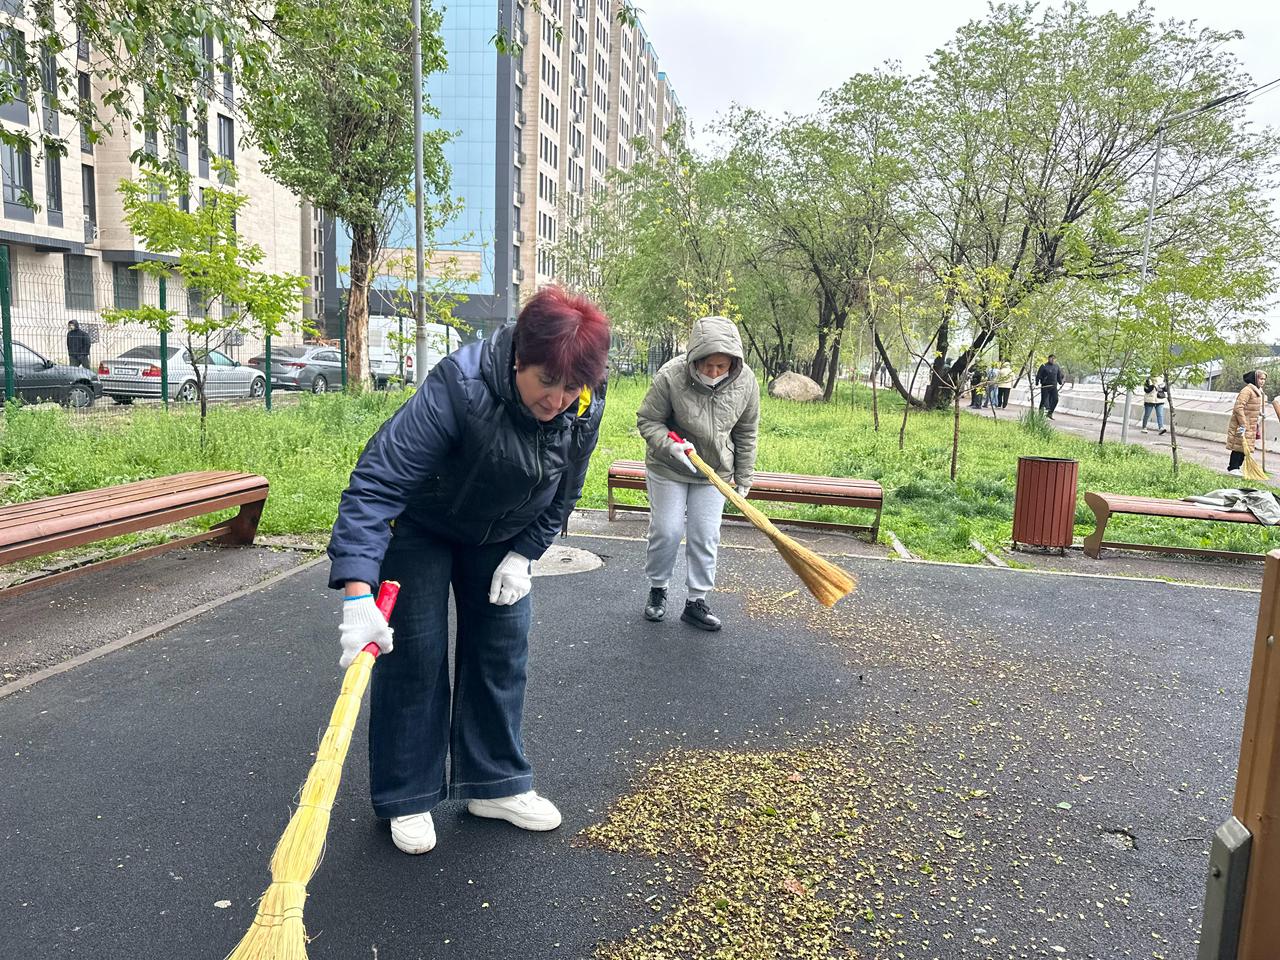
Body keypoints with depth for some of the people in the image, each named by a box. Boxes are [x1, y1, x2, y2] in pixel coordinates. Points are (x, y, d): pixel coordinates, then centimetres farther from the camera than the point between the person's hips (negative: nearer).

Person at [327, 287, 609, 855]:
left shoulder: (586, 407, -22)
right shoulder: (459, 388, -39)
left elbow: (563, 493, -3)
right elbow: (378, 479, -43)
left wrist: (525, 553, -10)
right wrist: (359, 592, -50)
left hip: (502, 536, 5)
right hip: (419, 527, -5)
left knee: (503, 651, 7)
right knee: (415, 654, -3)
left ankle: (494, 785, 24)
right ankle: (407, 798, 16)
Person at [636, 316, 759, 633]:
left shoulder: (746, 382, -15)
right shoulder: (671, 376, -26)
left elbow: (746, 433, -1)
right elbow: (647, 420, -13)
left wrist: (744, 478, 3)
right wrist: (671, 447, -30)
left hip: (714, 472, 2)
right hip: (668, 469, -2)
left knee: (705, 537, 3)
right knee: (666, 531, 2)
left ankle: (696, 602, 16)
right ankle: (658, 589, 26)